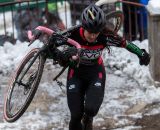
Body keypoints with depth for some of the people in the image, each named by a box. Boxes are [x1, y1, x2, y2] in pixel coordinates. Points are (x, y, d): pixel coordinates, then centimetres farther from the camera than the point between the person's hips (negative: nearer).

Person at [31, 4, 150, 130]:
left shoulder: (105, 37, -26)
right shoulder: (73, 34, -28)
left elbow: (125, 43, -12)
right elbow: (50, 43, -16)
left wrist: (141, 53, -24)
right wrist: (58, 54, -35)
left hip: (96, 72, 0)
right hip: (76, 72, 0)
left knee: (91, 108, -21)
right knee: (76, 114, -7)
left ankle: (88, 119, 17)